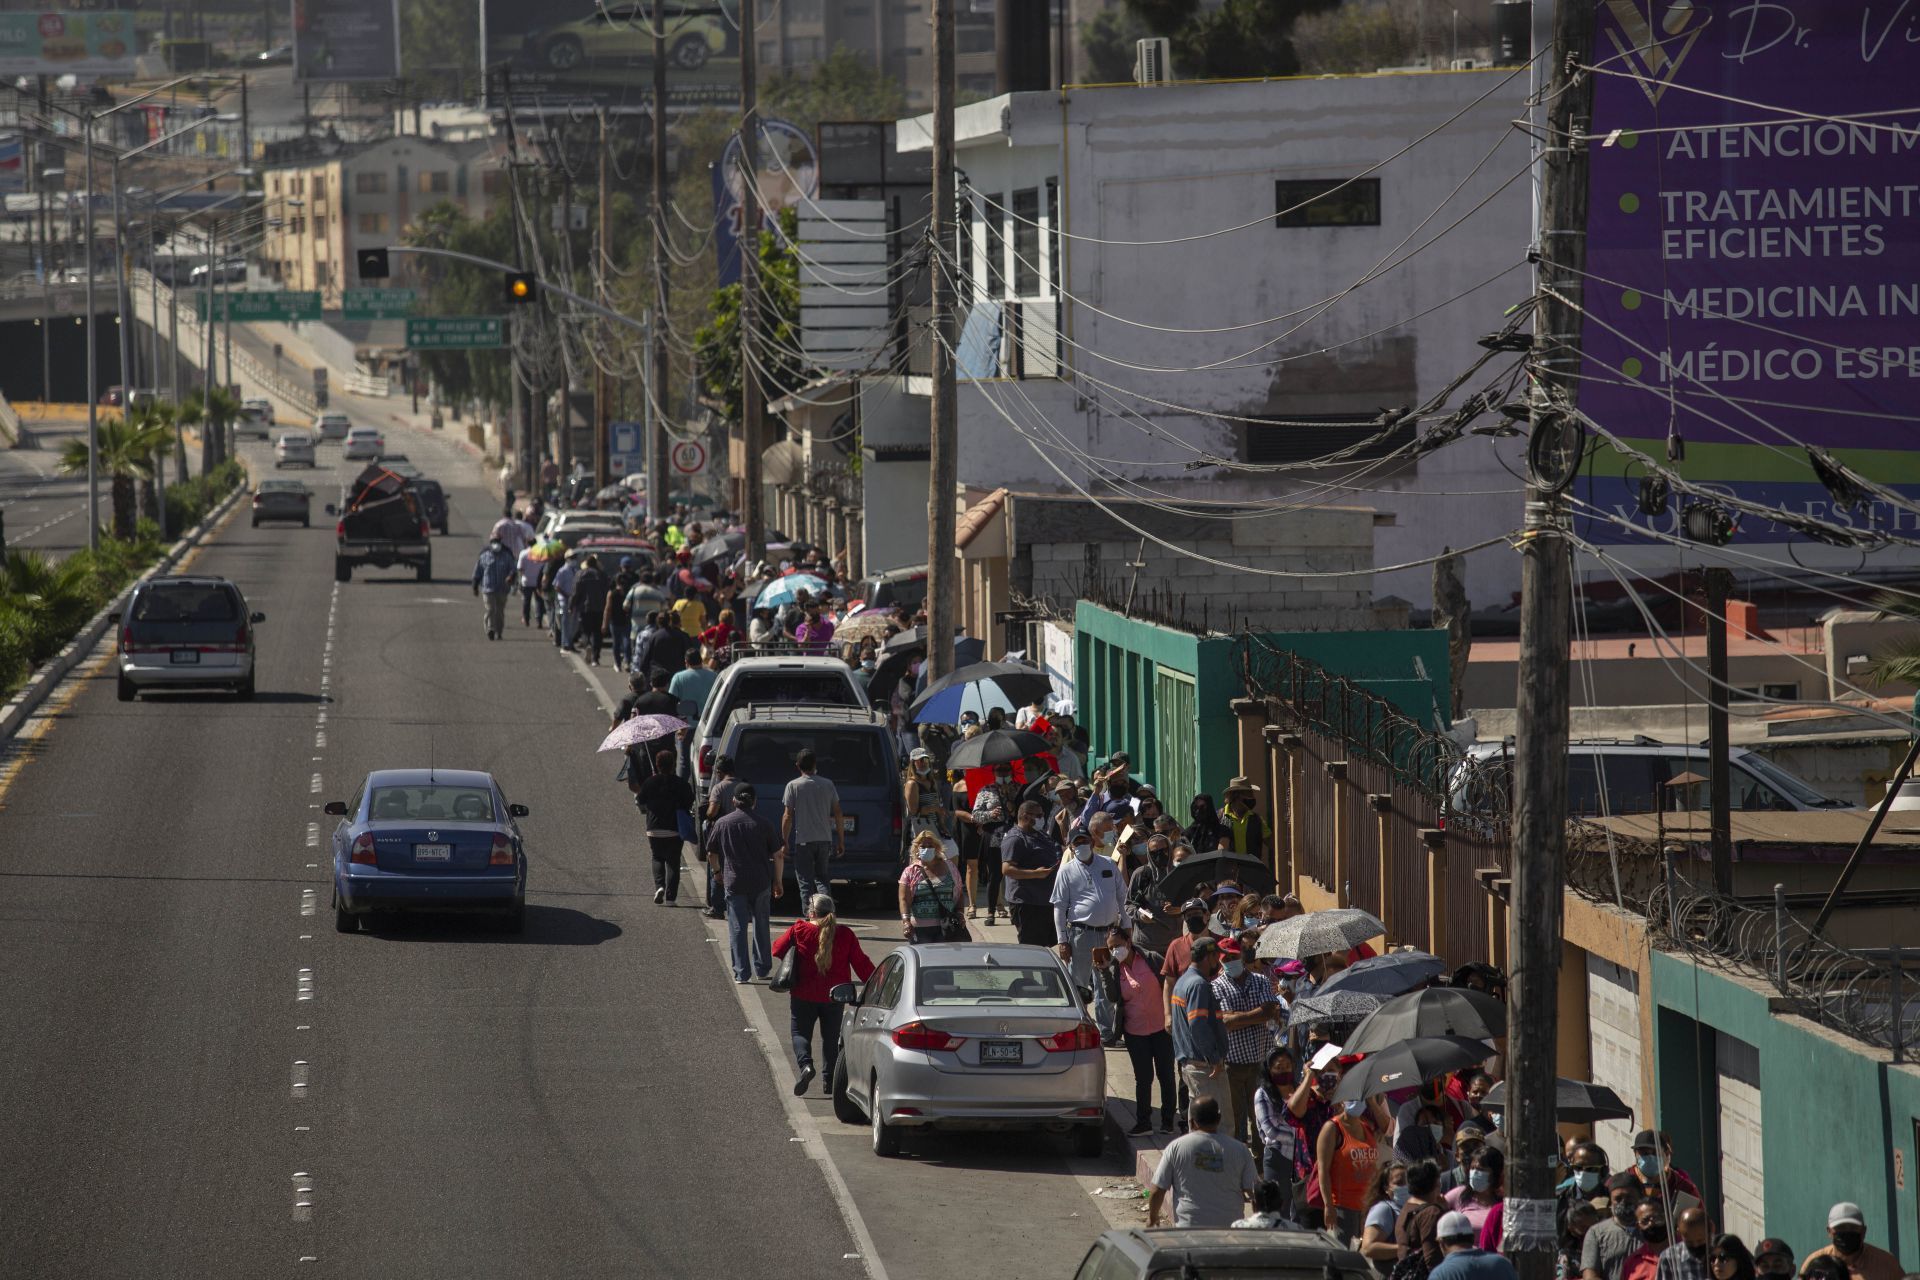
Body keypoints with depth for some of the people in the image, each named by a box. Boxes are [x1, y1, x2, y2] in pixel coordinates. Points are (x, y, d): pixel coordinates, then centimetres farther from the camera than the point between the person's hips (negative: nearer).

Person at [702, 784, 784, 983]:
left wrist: (718, 872, 28)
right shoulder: (762, 824, -3)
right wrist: (778, 883, 10)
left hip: (734, 882, -1)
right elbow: (778, 856, -2)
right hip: (761, 882, 1)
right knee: (761, 925, 16)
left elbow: (712, 853, 9)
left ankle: (741, 972, -1)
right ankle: (762, 968, 23)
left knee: (737, 928, 4)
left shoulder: (722, 824, -1)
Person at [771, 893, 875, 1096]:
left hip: (804, 995, -2)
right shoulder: (845, 935, -4)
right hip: (834, 995, 2)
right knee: (831, 1036, 15)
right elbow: (861, 963, -2)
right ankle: (829, 1078, 11)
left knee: (800, 1032, 9)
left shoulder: (798, 931, -9)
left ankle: (805, 1063, -18)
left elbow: (777, 948, 1)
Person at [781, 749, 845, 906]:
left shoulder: (793, 786, -6)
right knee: (822, 879, 14)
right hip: (825, 839, 3)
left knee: (806, 883, 3)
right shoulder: (828, 785, 3)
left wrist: (785, 842, 0)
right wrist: (841, 841, 12)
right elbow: (838, 814, 5)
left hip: (803, 840, -3)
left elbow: (788, 816, -7)